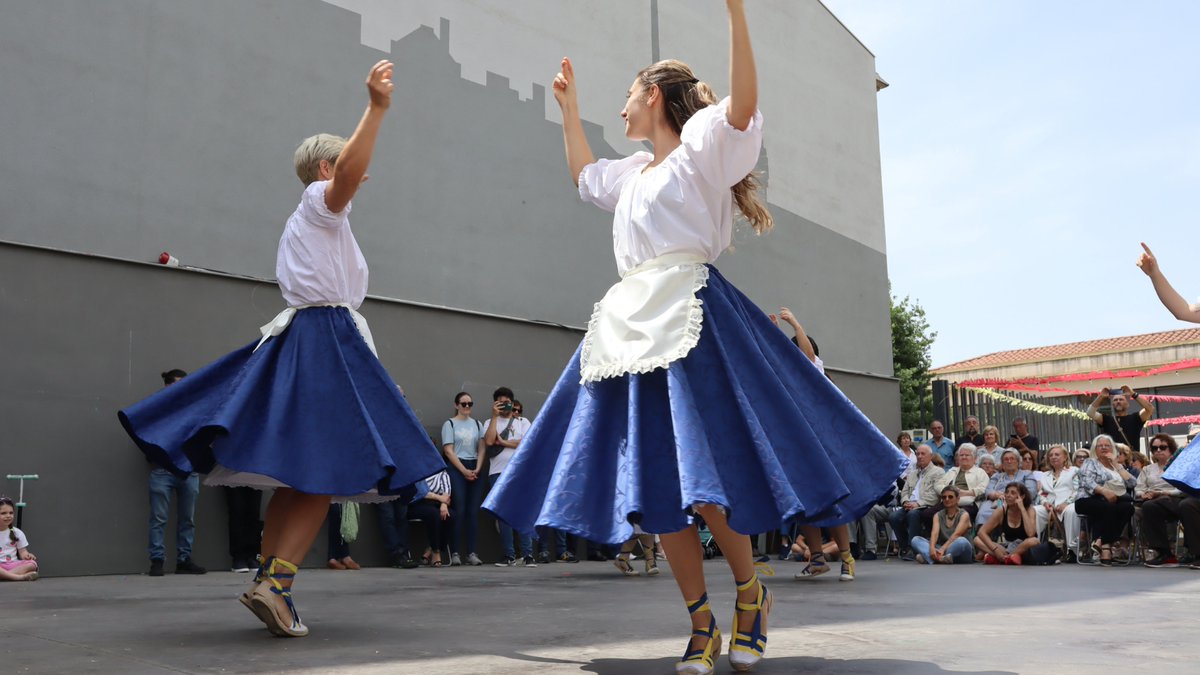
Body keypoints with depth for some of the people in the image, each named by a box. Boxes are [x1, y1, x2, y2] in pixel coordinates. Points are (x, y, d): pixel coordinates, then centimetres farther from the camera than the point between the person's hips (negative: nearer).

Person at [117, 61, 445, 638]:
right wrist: (376, 107, -33)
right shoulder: (320, 200, -2)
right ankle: (276, 584, -19)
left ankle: (267, 581, 11)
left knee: (296, 474, 9)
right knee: (324, 471, -13)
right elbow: (348, 171, -25)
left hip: (299, 342, 10)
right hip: (326, 341, -10)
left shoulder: (304, 223, 27)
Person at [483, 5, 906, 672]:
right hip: (631, 327, 8)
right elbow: (583, 172, 46)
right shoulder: (632, 173, 27)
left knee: (705, 475, -14)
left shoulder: (701, 149, 4)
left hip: (689, 319, -8)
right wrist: (569, 105, 45)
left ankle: (752, 593, 8)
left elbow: (743, 106, -16)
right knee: (654, 488, 0)